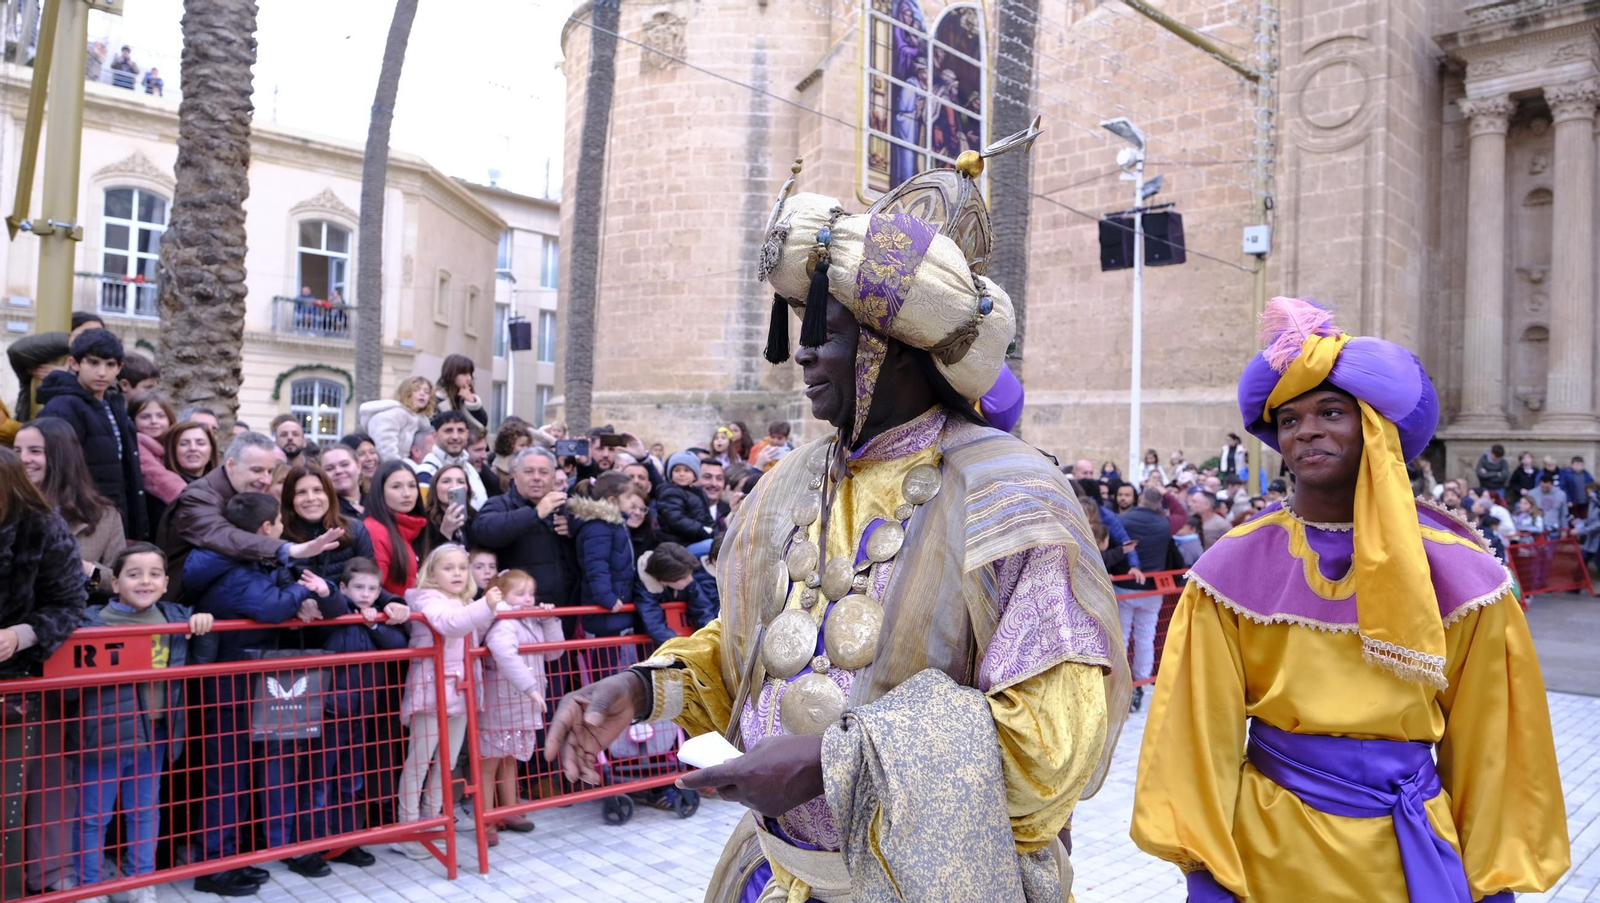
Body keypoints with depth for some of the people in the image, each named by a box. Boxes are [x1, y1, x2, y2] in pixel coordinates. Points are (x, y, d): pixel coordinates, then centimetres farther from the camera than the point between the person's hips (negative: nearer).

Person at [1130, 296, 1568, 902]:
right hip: (1270, 850, 0)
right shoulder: (1233, 570, -8)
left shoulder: (1456, 573, -6)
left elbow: (1487, 745, 0)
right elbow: (1203, 735, -7)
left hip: (1411, 851, 1)